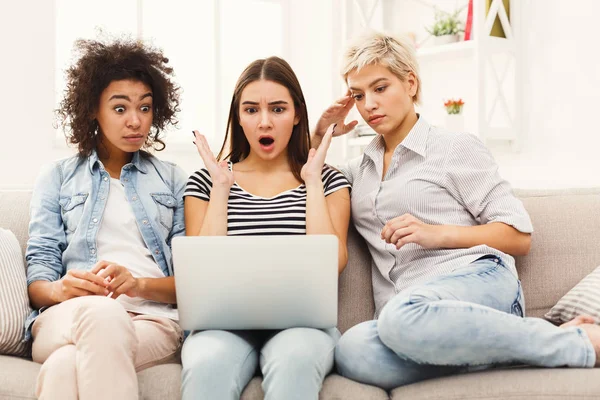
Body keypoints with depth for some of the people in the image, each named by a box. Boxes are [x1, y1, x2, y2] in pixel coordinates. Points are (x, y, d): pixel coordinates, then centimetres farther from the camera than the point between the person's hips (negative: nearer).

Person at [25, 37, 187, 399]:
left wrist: (139, 284, -12)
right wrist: (60, 289, -15)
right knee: (101, 311, -39)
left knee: (66, 367, -38)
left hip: (154, 319, -1)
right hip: (66, 317, 1)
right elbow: (38, 273, 10)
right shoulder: (57, 179, 19)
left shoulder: (173, 180, 20)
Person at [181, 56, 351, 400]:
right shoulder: (206, 182, 13)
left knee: (293, 359, -36)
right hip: (225, 323, 1)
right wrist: (221, 187, -2)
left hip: (301, 321, 0)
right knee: (207, 365, -35)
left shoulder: (328, 182, 12)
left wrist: (312, 180, -1)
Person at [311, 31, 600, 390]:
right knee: (351, 351, -34)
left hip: (478, 278, -3)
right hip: (405, 307, 4)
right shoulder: (358, 171, 27)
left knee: (403, 316, -41)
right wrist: (319, 135, 22)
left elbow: (520, 237, 6)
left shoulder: (456, 149, 11)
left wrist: (437, 234, -8)